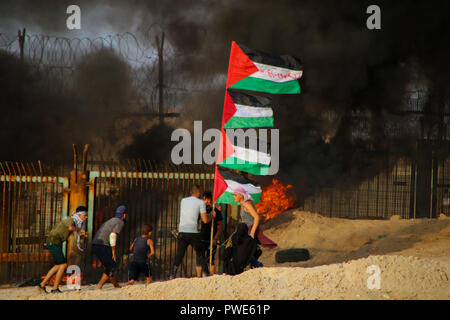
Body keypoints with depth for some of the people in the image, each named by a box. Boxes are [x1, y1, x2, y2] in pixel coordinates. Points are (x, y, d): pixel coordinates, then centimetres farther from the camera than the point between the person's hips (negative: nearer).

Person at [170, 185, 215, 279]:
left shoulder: (183, 201, 16)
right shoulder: (200, 202, 0)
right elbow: (205, 220, -4)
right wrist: (212, 215, 17)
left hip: (181, 232, 4)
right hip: (193, 232, -4)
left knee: (179, 255, 3)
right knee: (200, 254, 13)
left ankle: (172, 274, -13)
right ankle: (199, 277, 11)